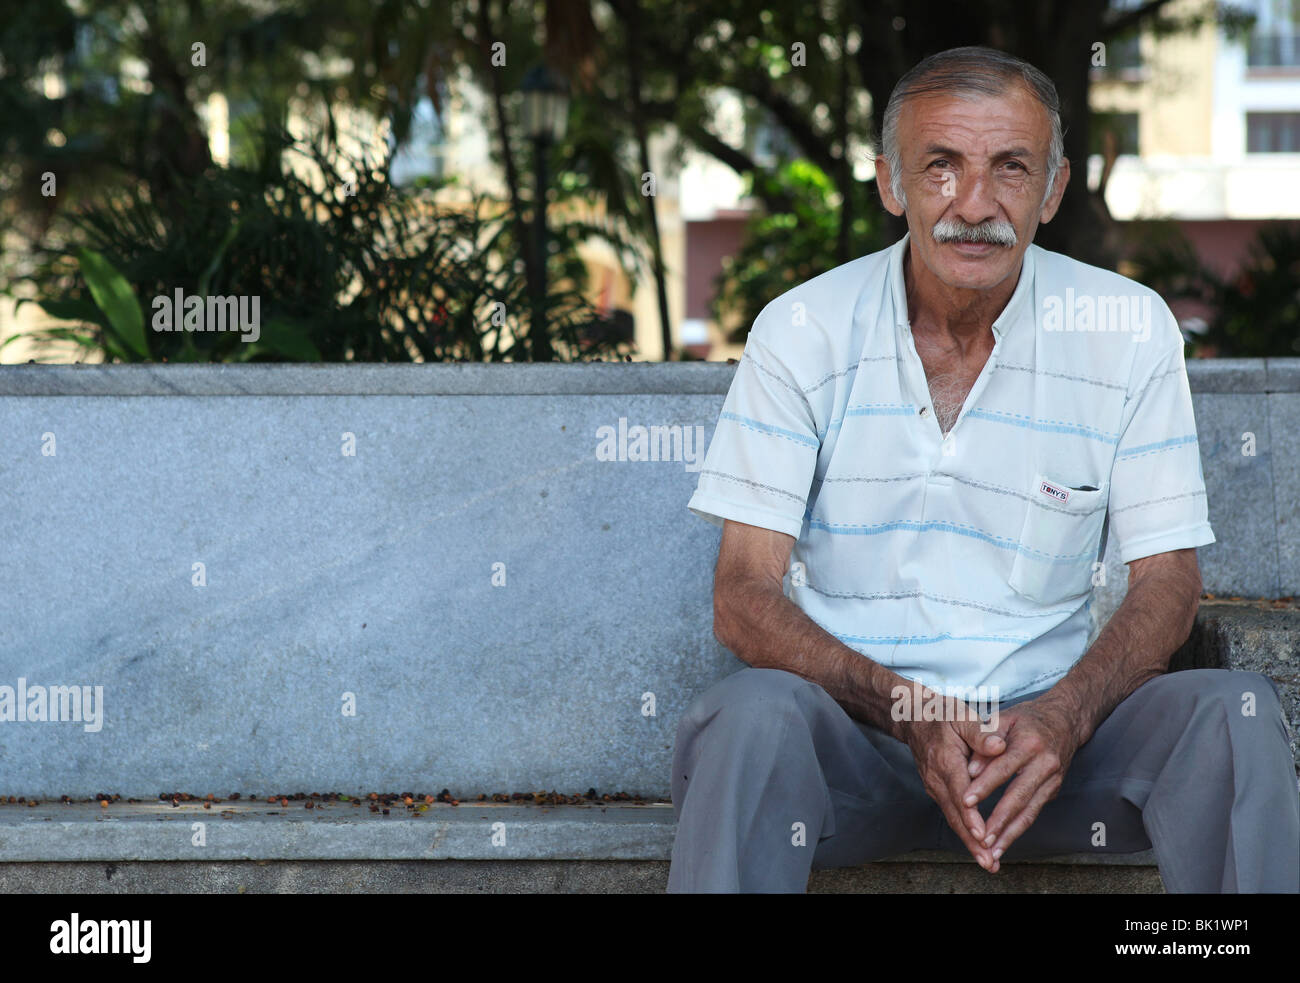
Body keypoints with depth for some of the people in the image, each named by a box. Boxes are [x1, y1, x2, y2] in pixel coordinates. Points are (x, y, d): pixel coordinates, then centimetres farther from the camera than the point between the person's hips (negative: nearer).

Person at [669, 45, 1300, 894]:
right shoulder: (803, 331, -2)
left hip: (1046, 727, 1)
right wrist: (908, 712, -22)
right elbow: (744, 594, -5)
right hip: (853, 729, -1)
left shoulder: (1130, 331, 1)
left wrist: (1065, 714, -19)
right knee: (753, 714, -35)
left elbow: (1168, 579, 2)